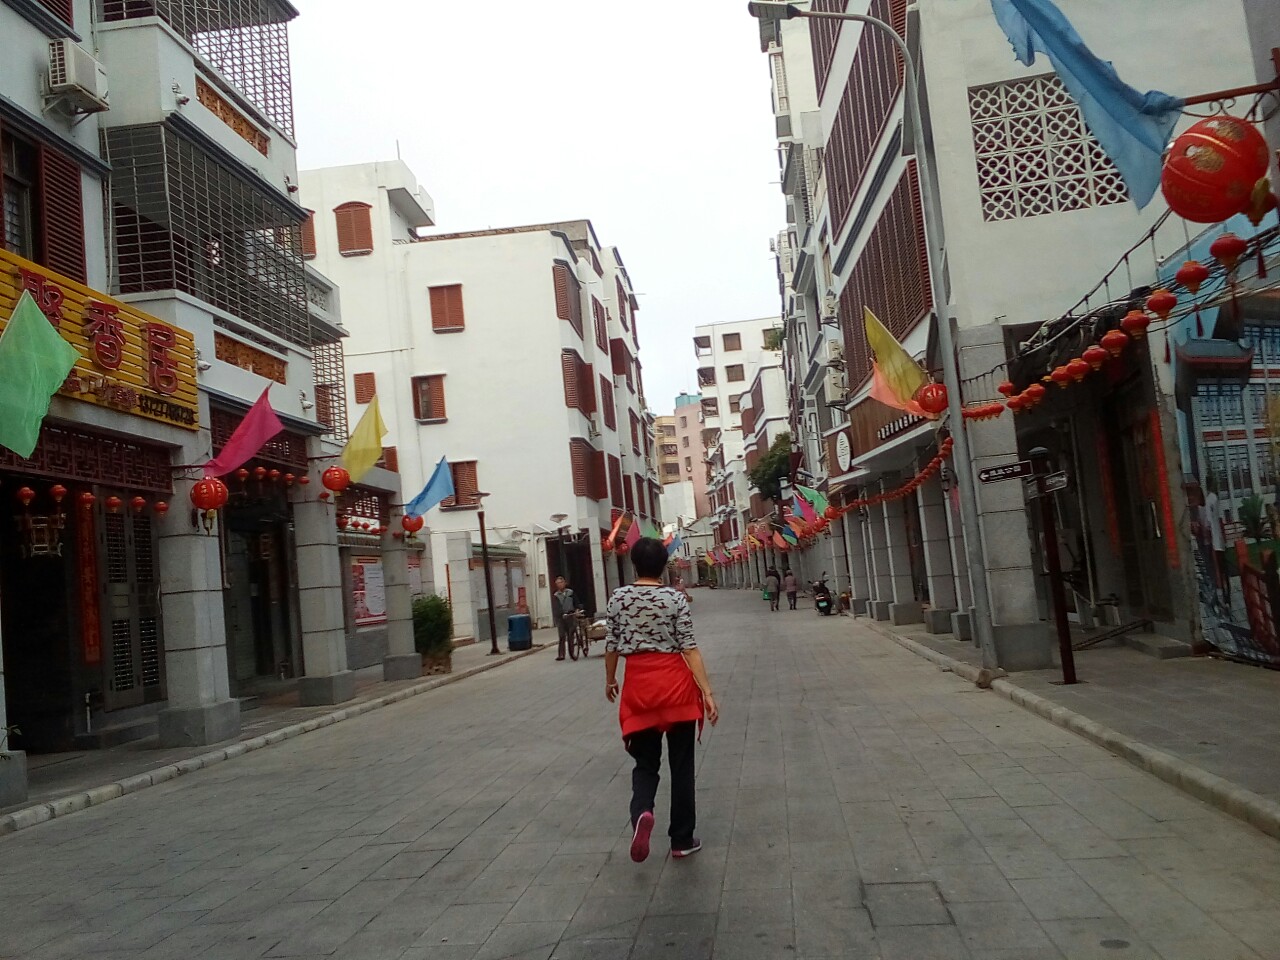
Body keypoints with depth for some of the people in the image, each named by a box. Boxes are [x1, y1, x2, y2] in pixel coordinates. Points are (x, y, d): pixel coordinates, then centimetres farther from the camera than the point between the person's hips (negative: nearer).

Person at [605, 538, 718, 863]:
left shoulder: (618, 598, -1)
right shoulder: (675, 598, -5)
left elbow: (611, 645, 5)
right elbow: (689, 648, -9)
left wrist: (610, 680, 22)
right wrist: (707, 692, -9)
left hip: (639, 686, 1)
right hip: (675, 684, -1)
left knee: (645, 761, 14)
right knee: (681, 763, 11)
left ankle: (641, 812, -17)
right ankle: (682, 840, 17)